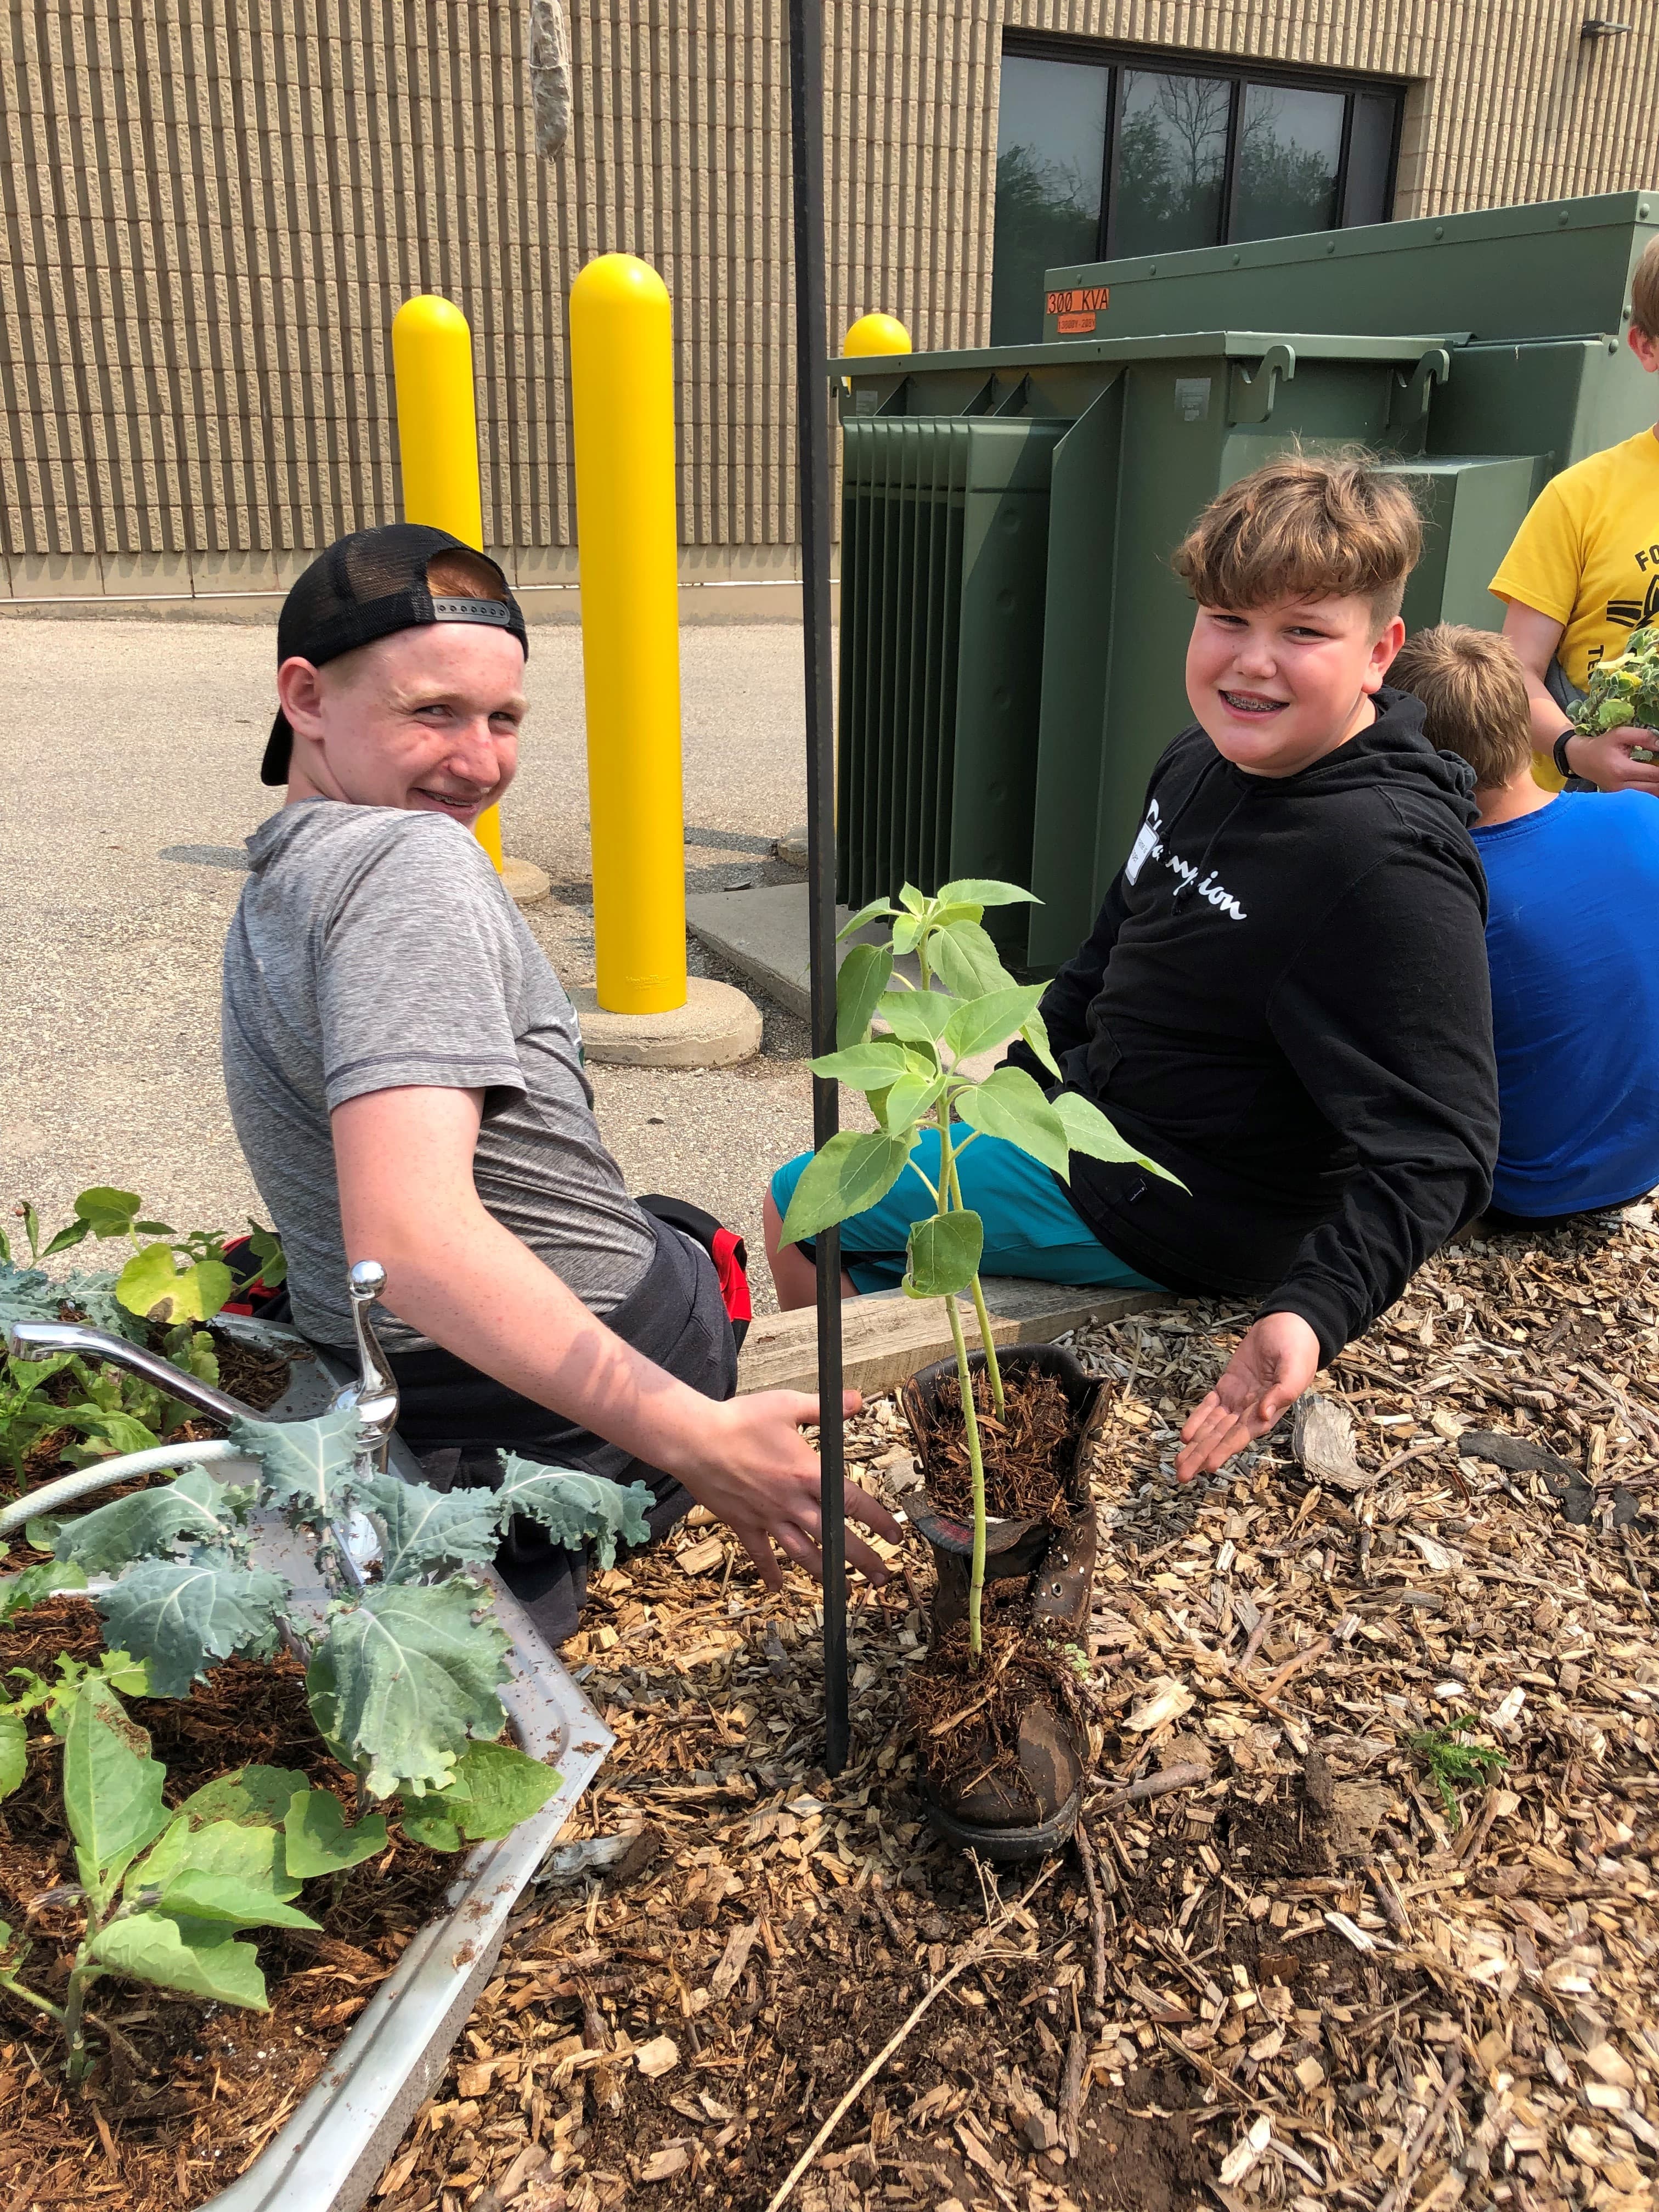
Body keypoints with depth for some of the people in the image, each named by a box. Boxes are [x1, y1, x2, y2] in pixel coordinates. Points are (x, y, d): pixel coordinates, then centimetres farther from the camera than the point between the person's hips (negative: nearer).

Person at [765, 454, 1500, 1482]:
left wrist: (1313, 1312, -41)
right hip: (1090, 1115, 9)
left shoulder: (1392, 866, -29)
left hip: (1165, 1207, -9)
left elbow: (1434, 1155, -30)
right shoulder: (1206, 761, -1)